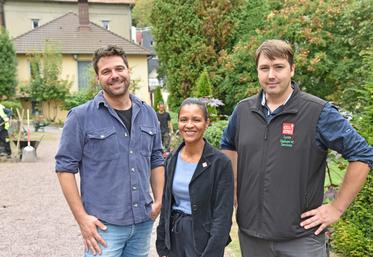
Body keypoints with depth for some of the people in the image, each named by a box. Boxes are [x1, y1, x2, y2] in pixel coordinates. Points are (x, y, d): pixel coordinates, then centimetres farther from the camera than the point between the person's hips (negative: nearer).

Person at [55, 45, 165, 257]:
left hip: (144, 222, 5)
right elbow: (65, 168, -7)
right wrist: (82, 218, -11)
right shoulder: (81, 116, -8)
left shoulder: (148, 113, 6)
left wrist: (159, 201, 6)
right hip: (103, 225, -4)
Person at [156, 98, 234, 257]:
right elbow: (166, 206, 7)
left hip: (204, 242, -4)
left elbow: (223, 216, -15)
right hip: (174, 239, 5)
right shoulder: (172, 160, 1)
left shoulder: (220, 163, -15)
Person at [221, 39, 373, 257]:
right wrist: (231, 192, 11)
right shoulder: (243, 110, 2)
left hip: (301, 236, -4)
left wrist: (337, 208, -7)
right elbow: (228, 147, 19)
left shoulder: (318, 112, -11)